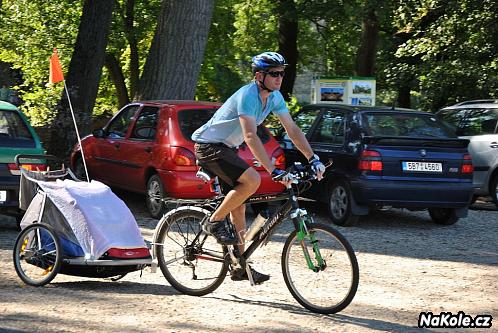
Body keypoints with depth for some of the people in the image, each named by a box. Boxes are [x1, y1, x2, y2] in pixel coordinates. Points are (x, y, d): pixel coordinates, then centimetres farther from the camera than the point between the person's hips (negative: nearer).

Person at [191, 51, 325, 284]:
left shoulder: (275, 97, 0)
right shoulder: (248, 96, -27)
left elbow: (292, 129, 3)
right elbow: (250, 137, -35)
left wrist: (313, 159, -7)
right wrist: (274, 171, -41)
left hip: (227, 149, 9)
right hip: (209, 146, -9)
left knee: (238, 206, 6)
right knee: (252, 180, -27)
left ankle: (241, 267, 10)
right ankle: (215, 222, -11)